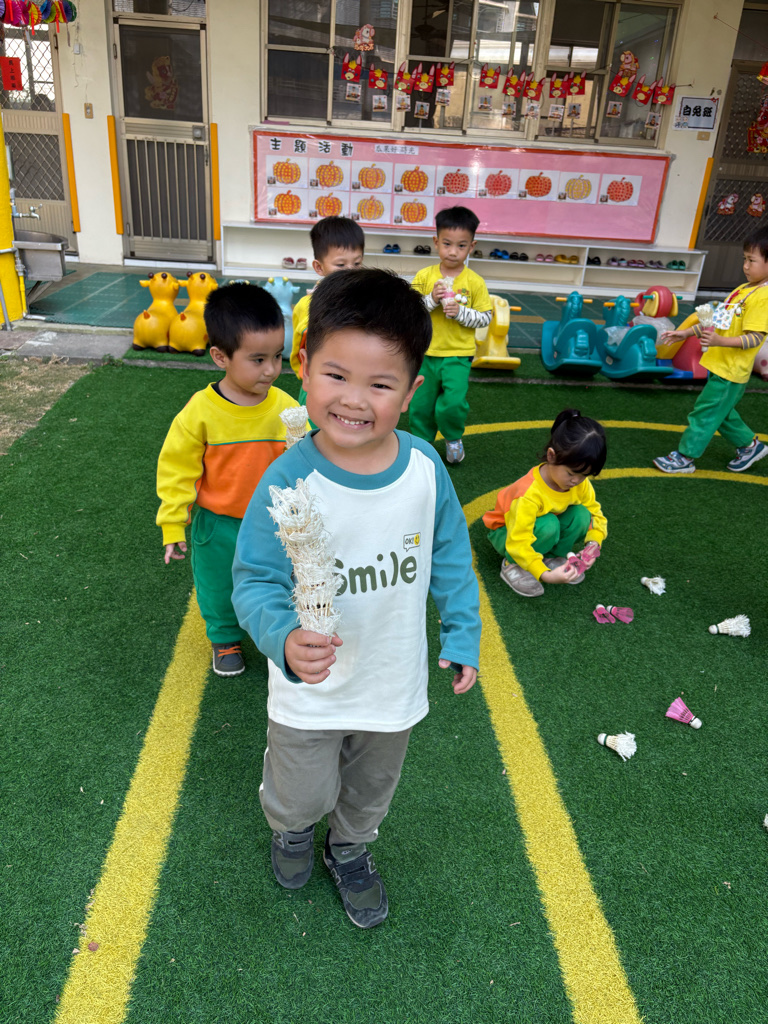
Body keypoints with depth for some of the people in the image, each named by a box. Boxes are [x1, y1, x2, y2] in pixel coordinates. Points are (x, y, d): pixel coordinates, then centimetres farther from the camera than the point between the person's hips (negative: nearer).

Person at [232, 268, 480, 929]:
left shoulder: (425, 467, -17)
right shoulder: (287, 482, -27)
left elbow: (450, 555, -2)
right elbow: (257, 580, -21)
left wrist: (462, 633, 3)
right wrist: (284, 639, -40)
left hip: (396, 685, 3)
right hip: (309, 691, -2)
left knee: (371, 791, 29)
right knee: (302, 795, 23)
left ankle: (351, 850, 63)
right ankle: (292, 829, 61)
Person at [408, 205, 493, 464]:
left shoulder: (475, 282, -6)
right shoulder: (424, 276, -3)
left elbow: (485, 317, -4)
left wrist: (460, 311, -18)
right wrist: (431, 300, -19)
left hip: (458, 355, -2)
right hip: (425, 353, 2)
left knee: (453, 403, -14)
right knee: (421, 404, 11)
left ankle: (454, 437, 16)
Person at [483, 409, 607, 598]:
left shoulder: (580, 483, -18)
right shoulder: (530, 493, -38)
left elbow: (595, 514, -5)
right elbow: (518, 543, -39)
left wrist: (594, 542, -25)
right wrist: (544, 575, -46)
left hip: (545, 530, 6)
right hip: (507, 533, -6)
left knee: (581, 515, -21)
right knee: (547, 525, -37)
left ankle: (553, 558, -1)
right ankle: (512, 565, -13)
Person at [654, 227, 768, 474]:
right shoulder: (742, 289, 9)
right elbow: (717, 319, 17)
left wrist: (720, 341, -36)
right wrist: (686, 333, 13)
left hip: (731, 371, -9)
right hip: (720, 365, 9)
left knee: (705, 413, -1)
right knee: (722, 412, 21)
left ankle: (685, 457, 11)